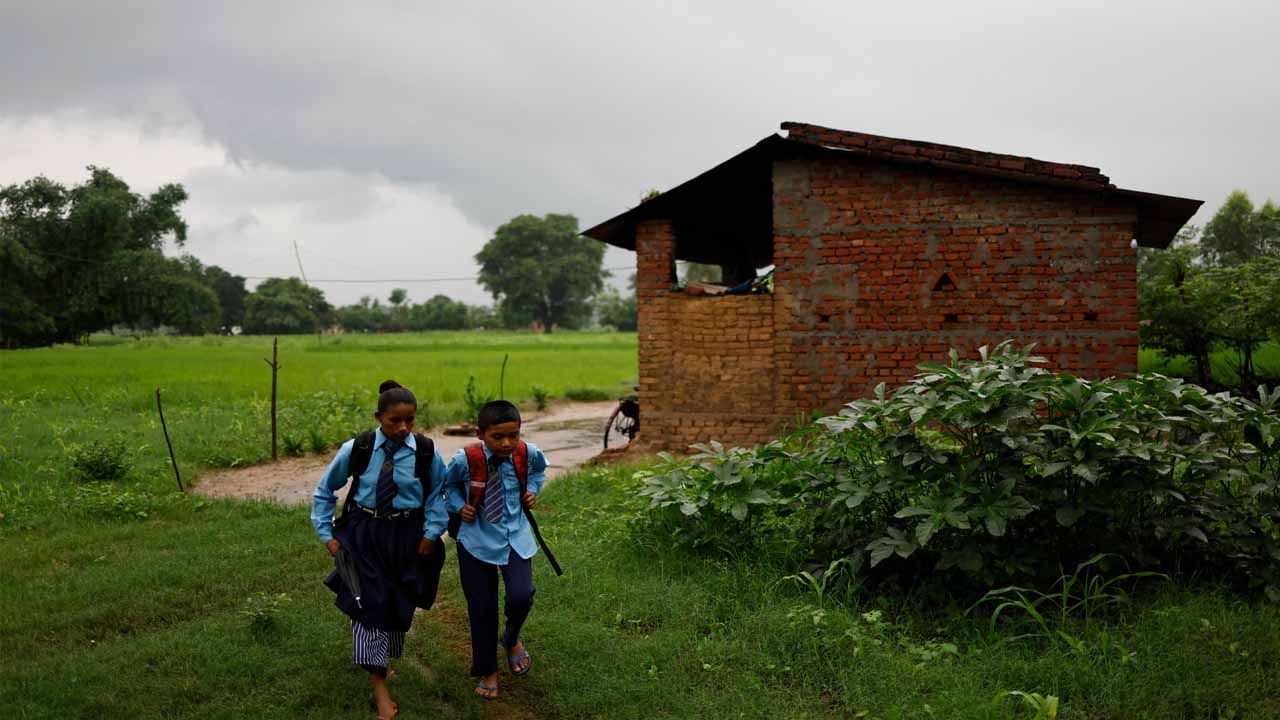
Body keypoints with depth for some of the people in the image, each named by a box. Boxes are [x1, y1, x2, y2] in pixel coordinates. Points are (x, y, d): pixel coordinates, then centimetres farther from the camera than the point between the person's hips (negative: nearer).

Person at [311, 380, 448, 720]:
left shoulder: (426, 452, -13)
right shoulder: (356, 449, -13)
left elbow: (437, 495, 4)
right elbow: (324, 491, 2)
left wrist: (431, 533, -4)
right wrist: (327, 534, -1)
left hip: (407, 537, 1)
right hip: (365, 535, -1)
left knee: (399, 605, 12)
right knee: (367, 604, -7)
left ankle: (384, 661, 38)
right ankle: (379, 687, -2)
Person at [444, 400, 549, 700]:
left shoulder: (529, 453, -12)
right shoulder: (465, 459, -19)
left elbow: (539, 469, 14)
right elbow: (449, 485, 3)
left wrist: (533, 490, -2)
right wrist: (459, 506, -12)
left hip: (515, 536, 1)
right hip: (477, 539, -1)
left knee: (521, 596, -16)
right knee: (481, 608, 7)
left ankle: (512, 640, 20)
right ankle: (487, 671, 30)